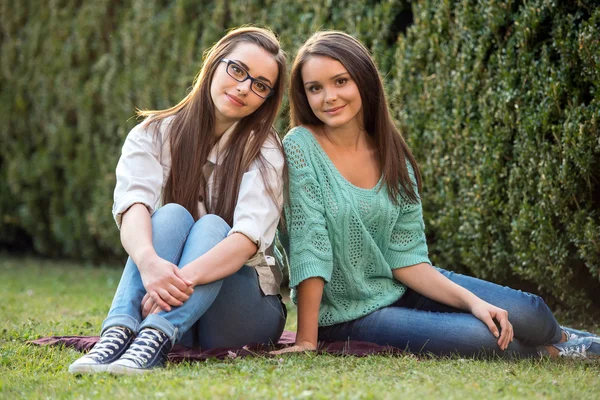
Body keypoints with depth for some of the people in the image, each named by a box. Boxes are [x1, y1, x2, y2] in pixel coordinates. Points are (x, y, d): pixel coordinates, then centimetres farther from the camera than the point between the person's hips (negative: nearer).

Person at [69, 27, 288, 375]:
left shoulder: (265, 150, -5)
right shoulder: (153, 135, 0)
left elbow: (249, 237, -22)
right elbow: (132, 207, -20)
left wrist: (187, 276, -41)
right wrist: (149, 261, -43)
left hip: (245, 309, -1)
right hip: (163, 301, 1)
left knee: (211, 226, -27)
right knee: (172, 215, -24)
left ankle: (154, 339, -51)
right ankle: (118, 333, -47)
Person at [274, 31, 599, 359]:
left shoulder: (391, 156, -1)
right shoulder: (300, 148, -17)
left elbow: (406, 257, -3)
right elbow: (308, 244, -22)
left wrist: (473, 301, -14)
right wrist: (307, 341, -24)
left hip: (401, 286, 5)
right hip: (345, 315, -5)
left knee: (529, 313, -7)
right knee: (478, 337, -24)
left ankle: (559, 338, 31)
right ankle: (546, 352, 11)